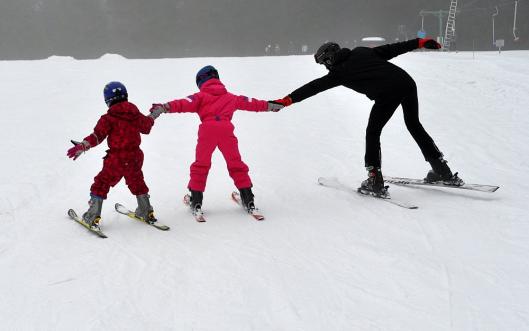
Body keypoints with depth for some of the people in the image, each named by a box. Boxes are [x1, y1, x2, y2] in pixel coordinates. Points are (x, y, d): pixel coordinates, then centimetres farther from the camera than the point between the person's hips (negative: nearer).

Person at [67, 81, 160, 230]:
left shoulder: (109, 118, -11)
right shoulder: (136, 114, 4)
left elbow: (98, 135, -19)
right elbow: (146, 127, 22)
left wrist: (83, 146, -23)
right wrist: (153, 115, 41)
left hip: (116, 159, -5)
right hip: (135, 157, 5)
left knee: (102, 183, 5)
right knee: (137, 183, 26)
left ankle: (93, 217, 1)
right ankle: (147, 213, 33)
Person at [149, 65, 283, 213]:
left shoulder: (201, 96, 17)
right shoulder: (231, 97, 28)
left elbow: (184, 104, 1)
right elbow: (250, 103, 35)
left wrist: (164, 107, -6)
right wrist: (269, 106, 47)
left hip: (207, 130, -2)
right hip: (226, 130, 2)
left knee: (201, 165, 11)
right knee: (236, 164, 14)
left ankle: (196, 201, 7)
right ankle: (249, 200, 13)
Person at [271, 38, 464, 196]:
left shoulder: (340, 72, 7)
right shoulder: (361, 52, 22)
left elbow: (315, 86, 4)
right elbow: (392, 48, 24)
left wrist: (288, 99, 4)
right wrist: (420, 42, 31)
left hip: (388, 93, -7)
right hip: (407, 82, 7)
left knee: (372, 133, 11)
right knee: (414, 126, 22)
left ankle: (375, 181, 4)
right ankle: (443, 172, 26)